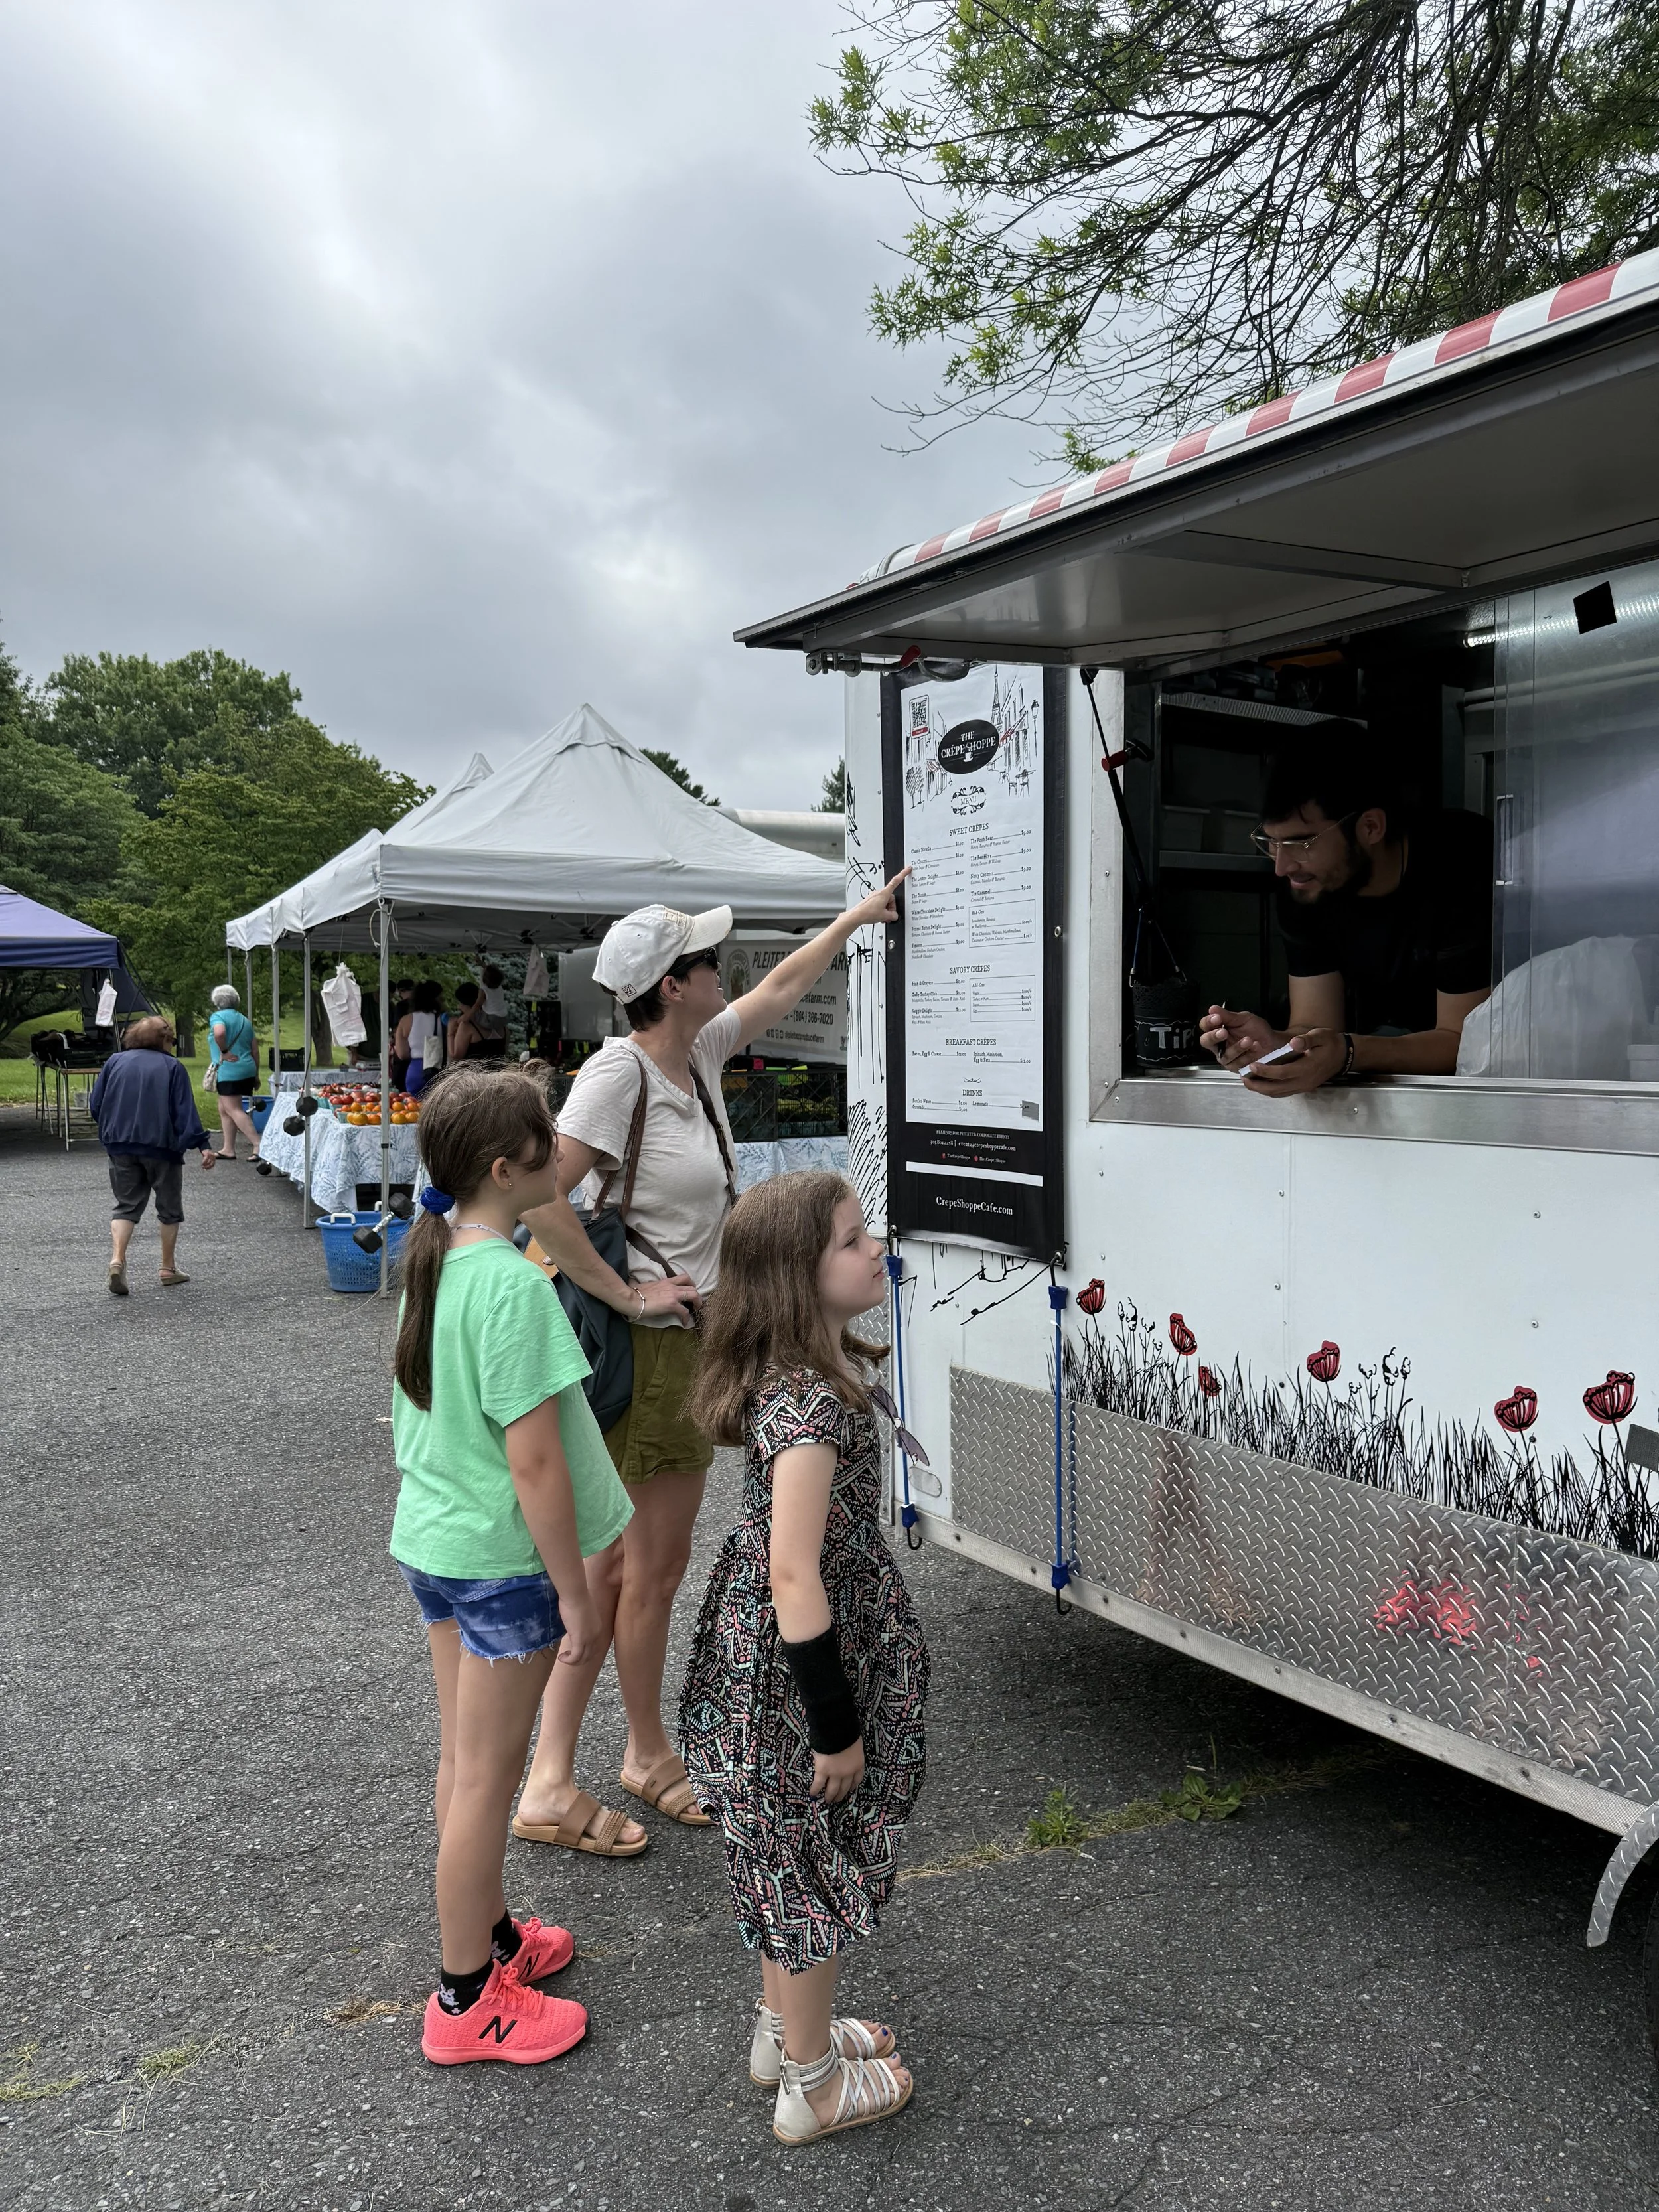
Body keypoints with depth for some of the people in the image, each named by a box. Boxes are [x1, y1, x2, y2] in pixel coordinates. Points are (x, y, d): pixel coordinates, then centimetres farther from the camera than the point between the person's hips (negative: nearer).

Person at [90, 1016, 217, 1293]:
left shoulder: (114, 1062, 9)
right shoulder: (173, 1067, -1)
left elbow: (96, 1106, 9)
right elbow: (185, 1112, -10)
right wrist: (203, 1145, -14)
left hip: (121, 1147, 3)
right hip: (162, 1146, -3)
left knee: (127, 1206, 8)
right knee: (170, 1208, 12)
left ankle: (117, 1258, -15)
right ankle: (169, 1268, 16)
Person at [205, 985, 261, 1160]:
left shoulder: (217, 1017, -5)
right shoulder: (245, 1020, 17)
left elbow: (219, 1033, -30)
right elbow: (255, 1050, 17)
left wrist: (224, 1052, -16)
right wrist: (256, 1075, 21)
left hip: (229, 1071, -8)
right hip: (247, 1070, 8)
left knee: (234, 1110, -8)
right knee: (224, 1110, 16)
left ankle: (257, 1144, -18)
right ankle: (228, 1149, 16)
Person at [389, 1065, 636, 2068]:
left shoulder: (431, 1259, 2)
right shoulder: (515, 1284, -26)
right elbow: (533, 1461, -24)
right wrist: (577, 1592, -15)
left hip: (430, 1539, 9)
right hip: (502, 1559, -8)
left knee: (465, 1753, 21)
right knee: (487, 1773, 7)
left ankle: (491, 1934, 40)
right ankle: (467, 2000, 23)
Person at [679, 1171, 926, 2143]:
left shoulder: (793, 1375, 0)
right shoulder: (813, 1403, -30)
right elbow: (795, 1577, -29)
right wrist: (837, 1727, -20)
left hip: (765, 1655, 9)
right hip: (800, 1671, -9)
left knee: (789, 1857, 26)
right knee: (817, 1867, 11)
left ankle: (785, 2030, 47)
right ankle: (812, 2086, 33)